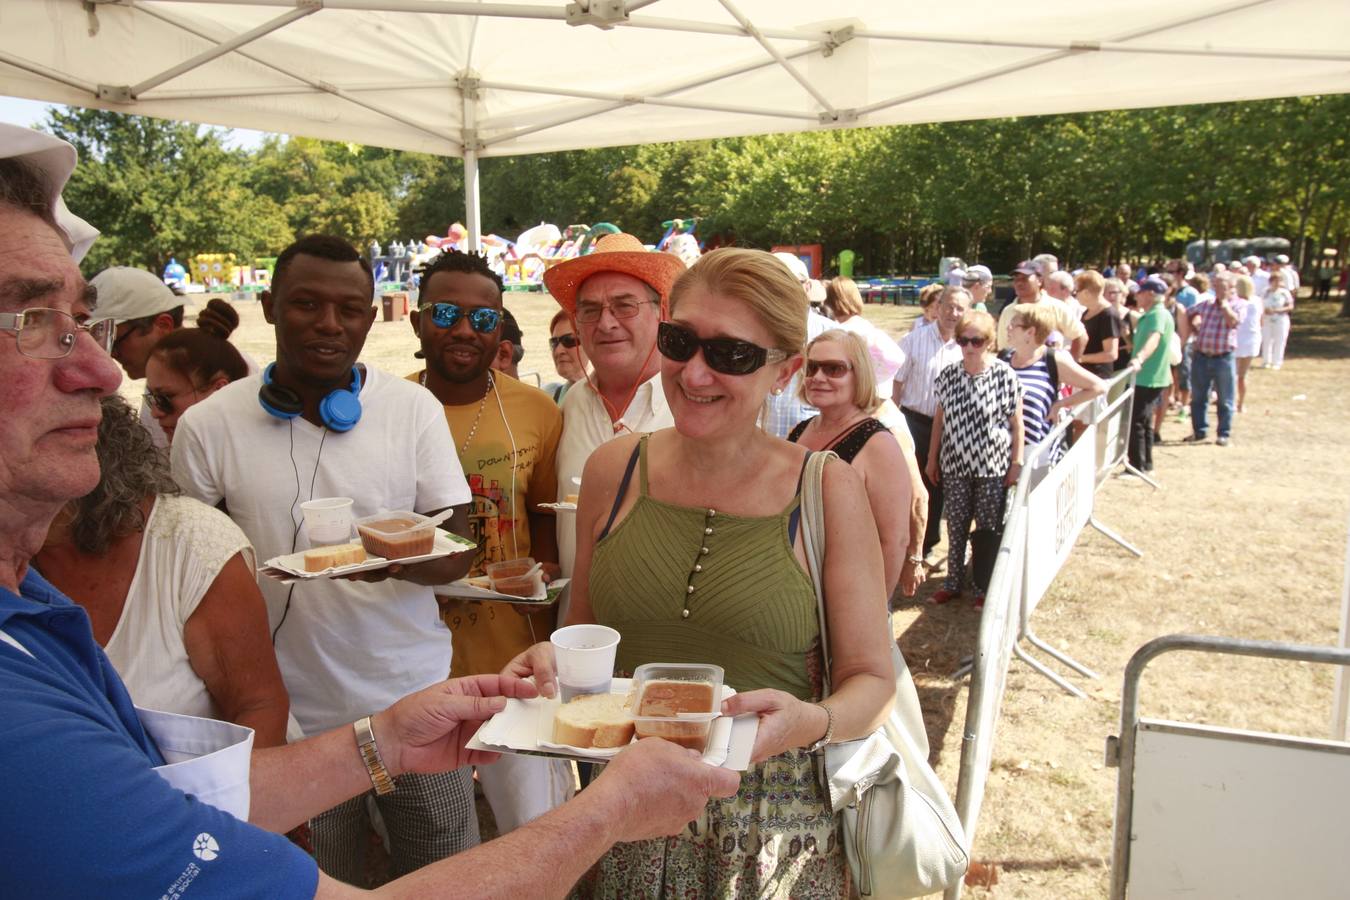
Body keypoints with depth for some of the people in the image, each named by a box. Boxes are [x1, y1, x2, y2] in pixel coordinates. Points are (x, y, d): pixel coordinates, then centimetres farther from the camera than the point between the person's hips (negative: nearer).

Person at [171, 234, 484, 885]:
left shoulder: (414, 409, -2)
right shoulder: (208, 426, -3)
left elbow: (458, 550, -3)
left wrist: (400, 557, -26)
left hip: (414, 701, 1)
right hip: (292, 718, 0)